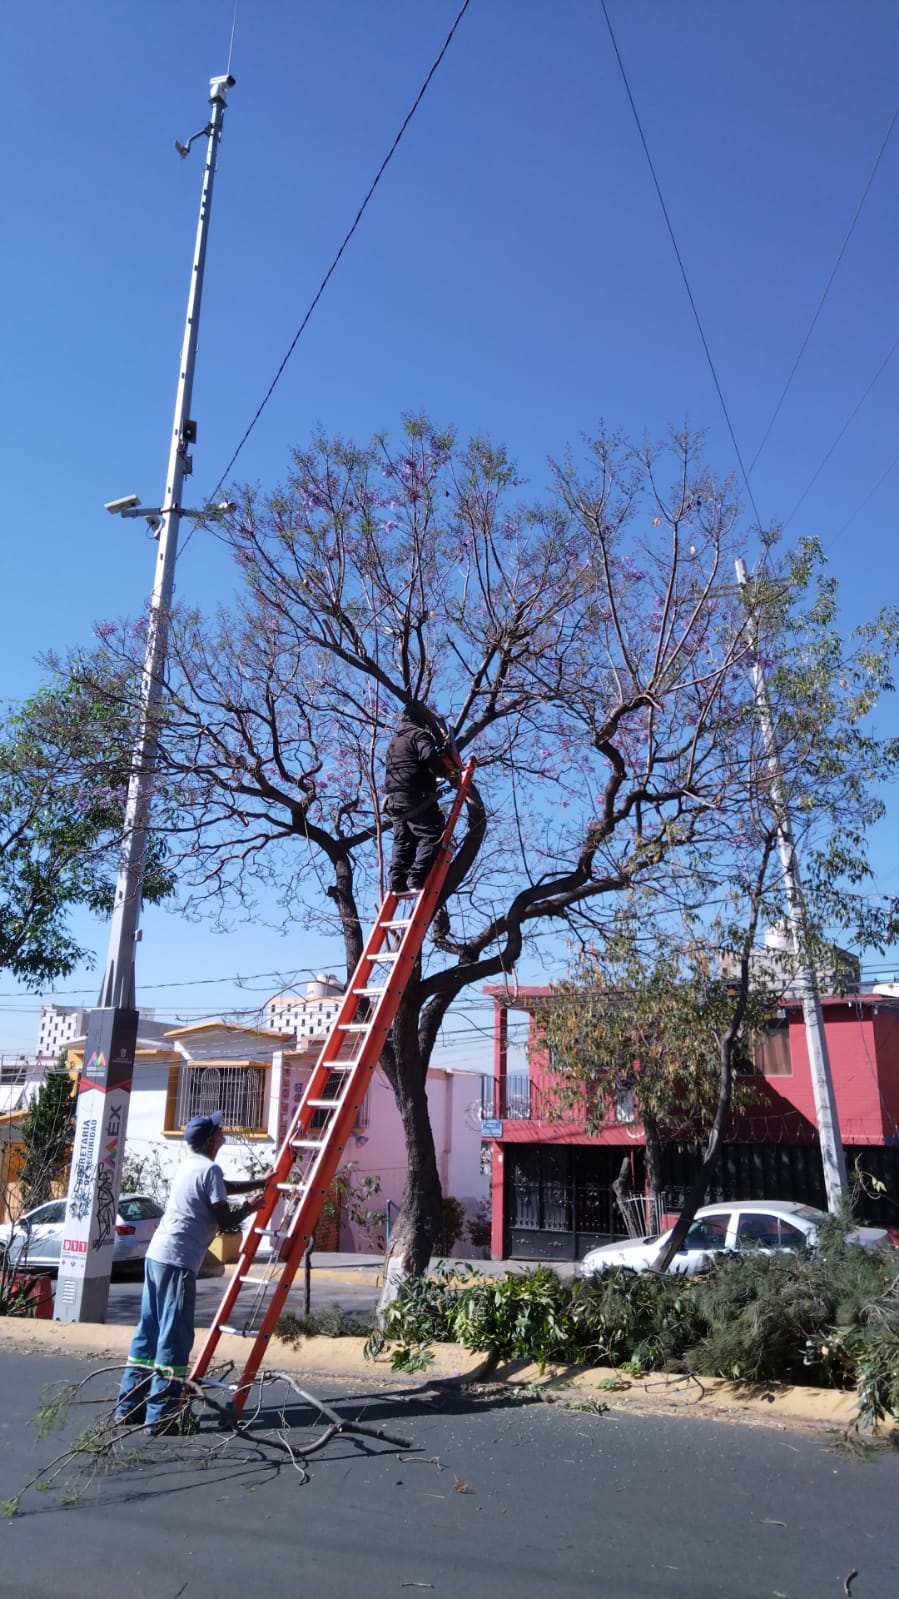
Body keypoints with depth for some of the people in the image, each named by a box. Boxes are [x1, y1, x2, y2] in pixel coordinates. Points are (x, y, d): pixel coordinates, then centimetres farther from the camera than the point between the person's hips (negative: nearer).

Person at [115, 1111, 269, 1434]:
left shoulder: (189, 1165, 17)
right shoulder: (209, 1169, -11)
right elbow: (224, 1219, -11)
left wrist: (259, 1182, 36)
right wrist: (250, 1208, 7)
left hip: (157, 1254, 9)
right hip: (177, 1261, -9)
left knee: (149, 1332, 15)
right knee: (174, 1338, -3)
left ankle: (130, 1406, 21)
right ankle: (162, 1414, 1)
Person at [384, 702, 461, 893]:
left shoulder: (395, 740, 27)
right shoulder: (419, 734, 0)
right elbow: (429, 757, -18)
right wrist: (448, 773, -4)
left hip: (393, 797, 9)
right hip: (414, 795, -9)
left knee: (403, 840, 9)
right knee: (432, 834, -9)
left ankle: (397, 879, -2)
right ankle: (417, 877, -21)